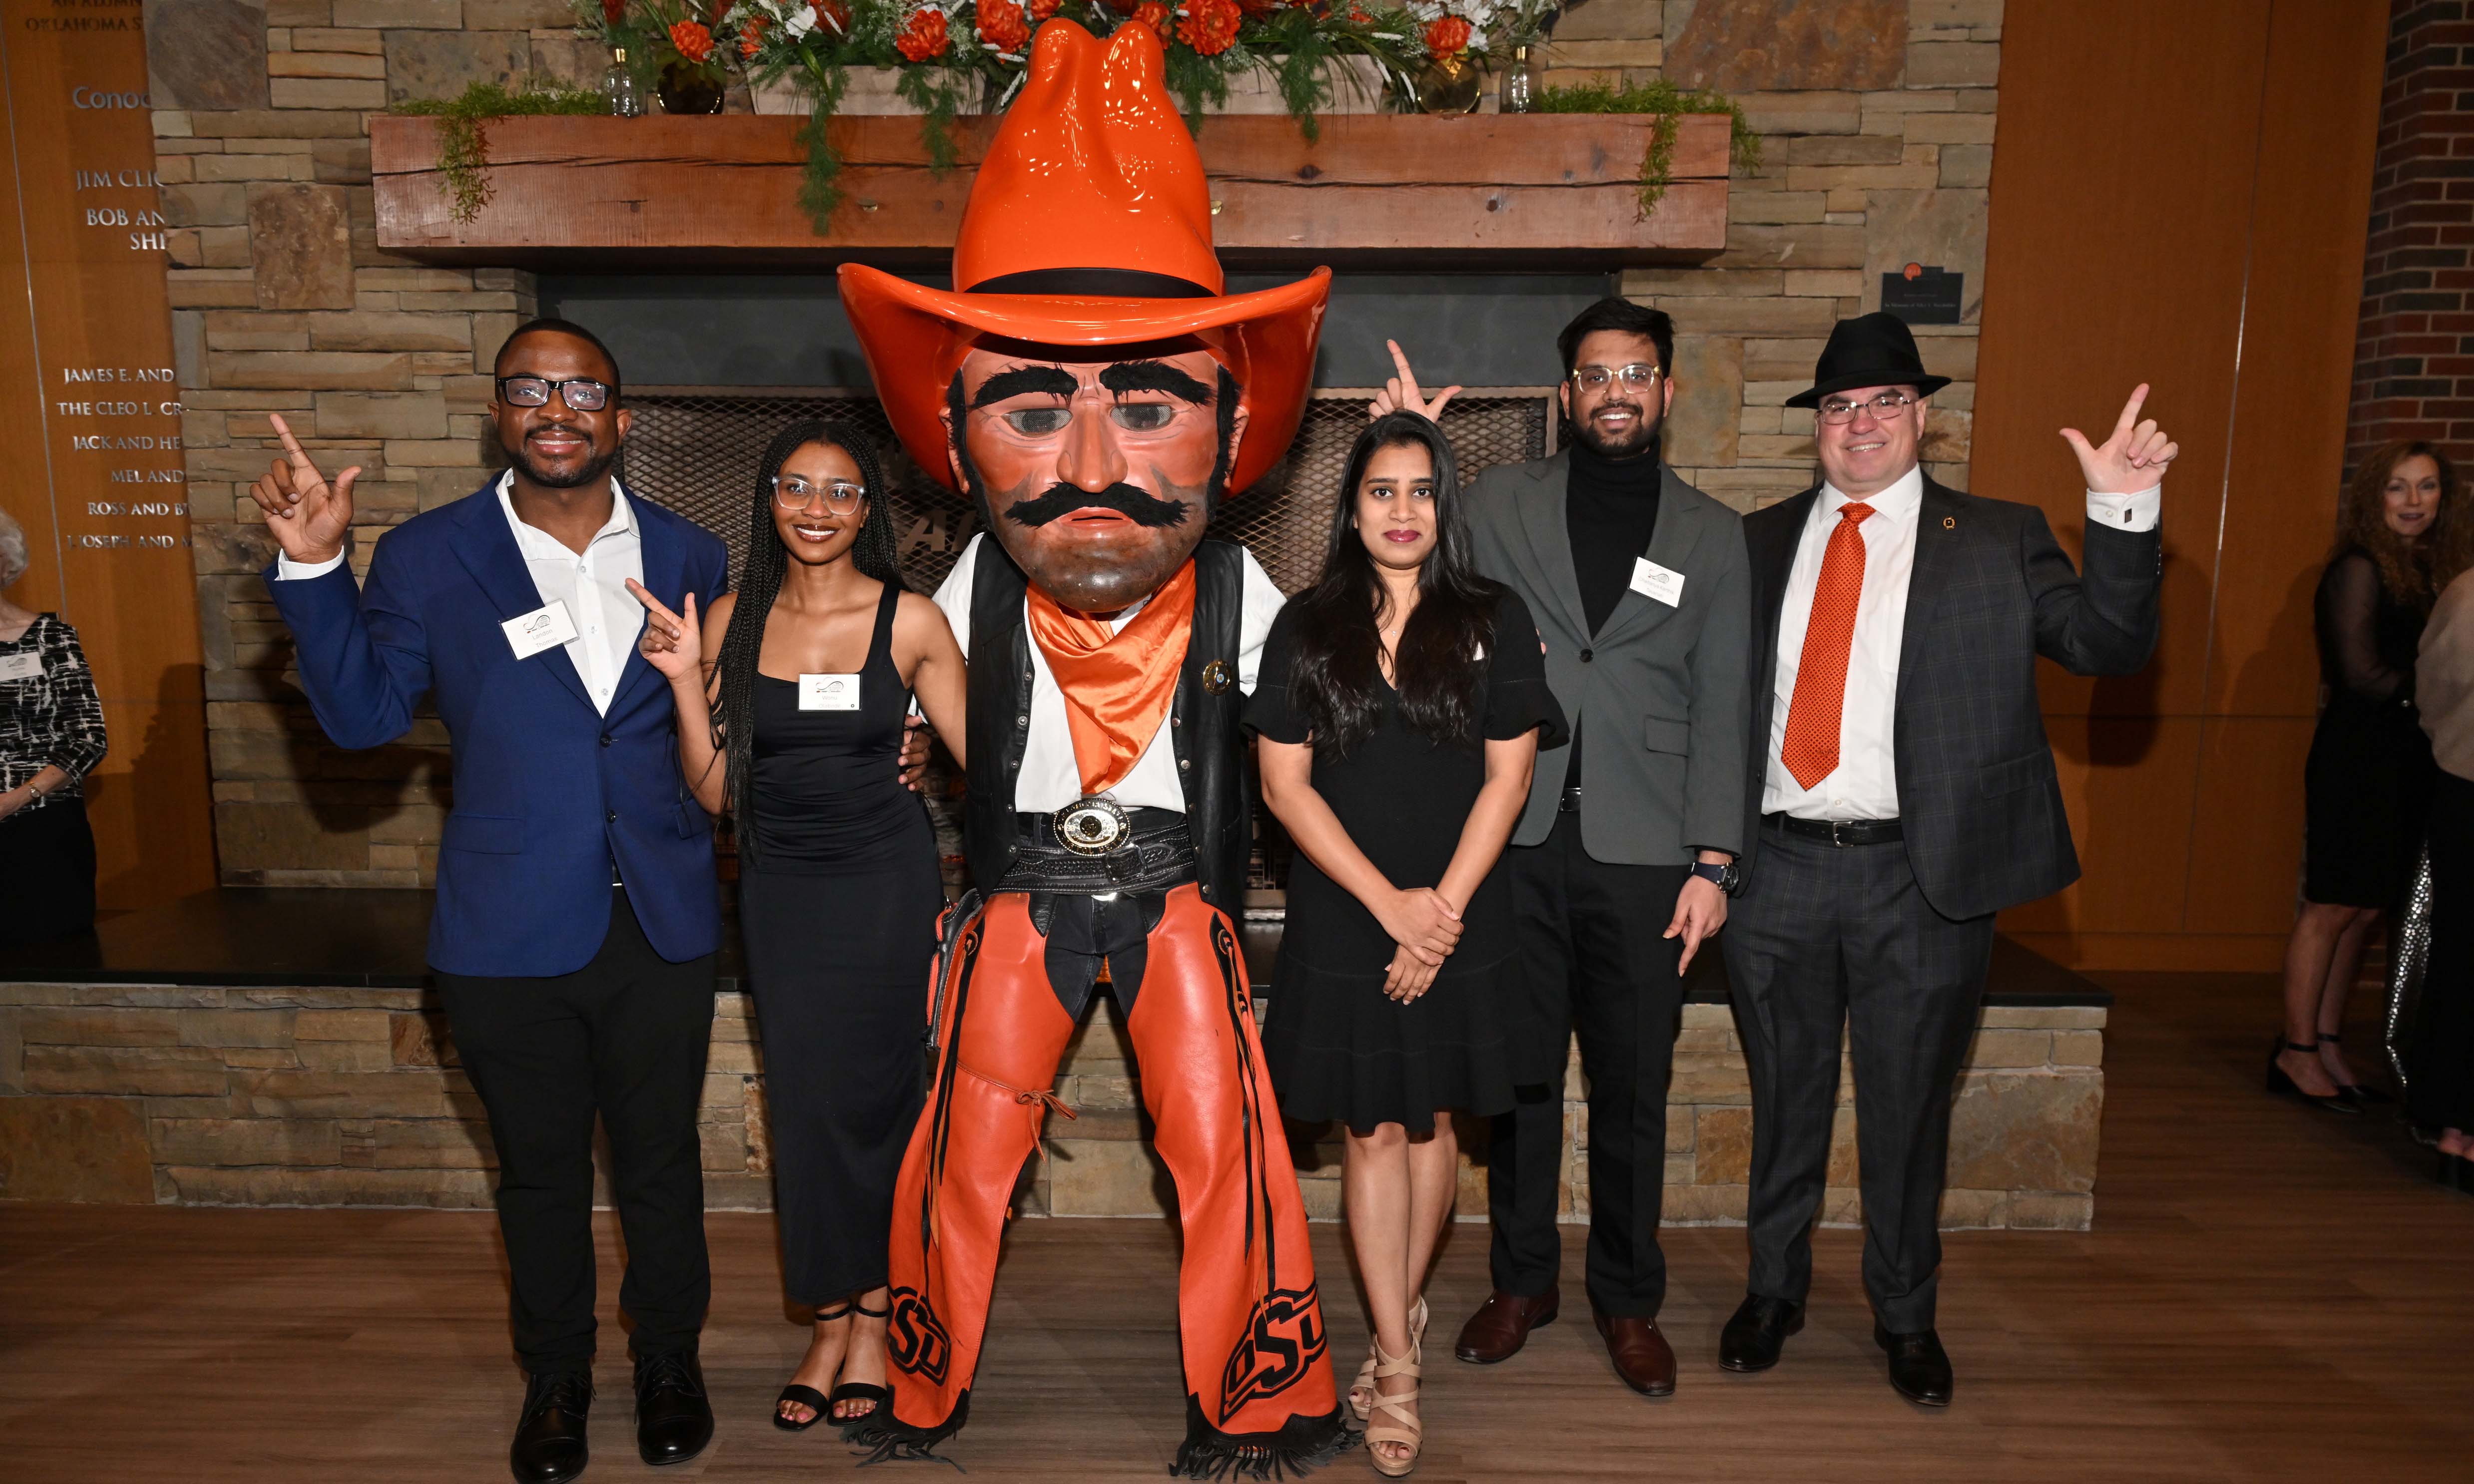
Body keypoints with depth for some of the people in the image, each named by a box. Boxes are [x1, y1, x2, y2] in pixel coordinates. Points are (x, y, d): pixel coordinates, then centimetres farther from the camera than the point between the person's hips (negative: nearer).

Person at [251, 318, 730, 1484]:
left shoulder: (686, 556, 3)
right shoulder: (428, 557, 0)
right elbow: (364, 713, -4)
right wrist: (314, 569, -13)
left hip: (661, 924, 1)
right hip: (509, 936, 0)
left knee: (661, 1163, 15)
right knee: (540, 1172, 16)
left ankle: (669, 1359, 37)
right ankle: (555, 1377, 37)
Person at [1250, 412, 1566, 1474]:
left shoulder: (1494, 621, 2)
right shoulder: (1307, 627, 2)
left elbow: (1508, 776, -2)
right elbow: (1283, 783, -3)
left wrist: (1443, 907, -10)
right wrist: (1388, 902, -11)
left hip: (1458, 918, 0)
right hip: (1341, 920, 0)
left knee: (1430, 1119, 11)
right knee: (1371, 1130, 4)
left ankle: (1400, 1316, 32)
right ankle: (1399, 1360, 14)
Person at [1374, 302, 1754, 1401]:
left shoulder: (1711, 534, 8)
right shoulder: (1500, 502, 6)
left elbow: (1721, 708, 6)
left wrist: (1713, 861, -1)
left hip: (1643, 856, 0)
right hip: (1517, 844, 0)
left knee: (1632, 1089, 10)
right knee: (1520, 1074, 11)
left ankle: (1627, 1299, 29)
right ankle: (1521, 1280, 30)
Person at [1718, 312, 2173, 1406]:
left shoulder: (1998, 541, 2)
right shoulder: (1760, 543, 8)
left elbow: (2108, 645, -8)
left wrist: (2123, 513, -19)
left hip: (1924, 877, -1)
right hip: (1777, 868, 2)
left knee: (1908, 1110, 12)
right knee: (1784, 1101, 15)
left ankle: (1906, 1317, 32)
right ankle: (1773, 1292, 35)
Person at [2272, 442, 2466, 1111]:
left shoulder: (2426, 573, 14)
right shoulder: (2360, 570, -10)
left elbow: (2416, 670, 10)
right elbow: (2362, 674, -15)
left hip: (2403, 759, 8)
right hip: (2358, 754, -8)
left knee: (2365, 910, 10)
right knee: (2334, 906, -3)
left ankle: (2329, 1044, 19)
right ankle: (2297, 1052, 5)